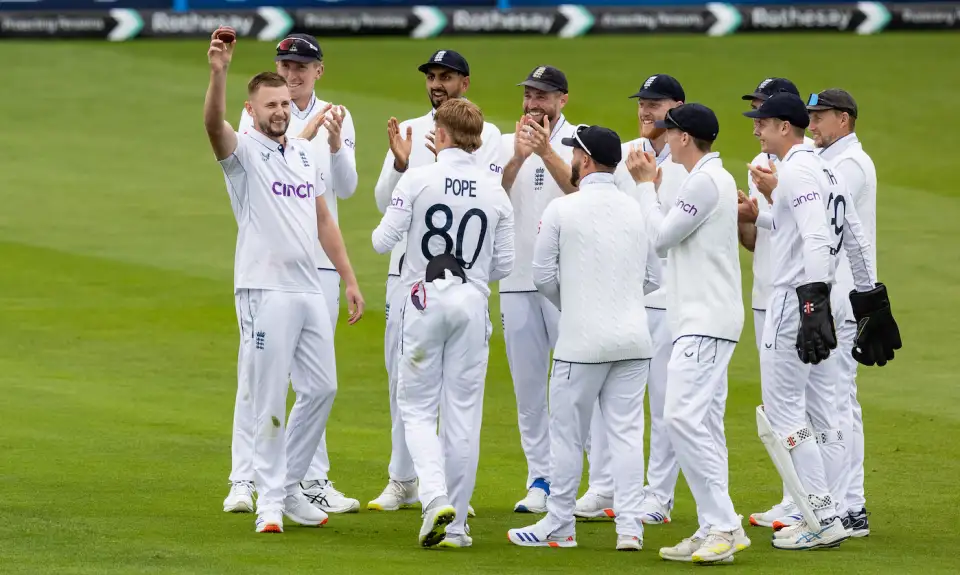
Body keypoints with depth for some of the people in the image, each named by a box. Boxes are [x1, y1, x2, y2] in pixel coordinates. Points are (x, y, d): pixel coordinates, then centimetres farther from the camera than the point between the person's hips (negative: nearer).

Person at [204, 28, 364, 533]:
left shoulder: (303, 153, 15)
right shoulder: (243, 150, -5)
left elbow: (323, 219, 19)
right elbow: (214, 124, -28)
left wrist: (349, 279, 15)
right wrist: (218, 72, -45)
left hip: (310, 288, 7)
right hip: (265, 289, -7)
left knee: (321, 387, 9)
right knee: (269, 400, -4)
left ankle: (288, 487, 22)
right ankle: (269, 500, 2)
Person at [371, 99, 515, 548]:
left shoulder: (418, 179, -7)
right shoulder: (496, 194, 3)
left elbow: (382, 241, -8)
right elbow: (504, 265, 5)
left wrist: (382, 231, 15)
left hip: (425, 299, -2)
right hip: (473, 303, 2)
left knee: (417, 409, 6)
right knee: (463, 414, 6)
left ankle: (435, 497, -17)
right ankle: (454, 526, 8)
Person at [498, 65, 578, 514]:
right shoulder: (506, 144, 11)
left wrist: (547, 152, -22)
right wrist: (518, 158, -16)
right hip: (518, 280, 4)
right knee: (528, 384, 6)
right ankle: (540, 481, 12)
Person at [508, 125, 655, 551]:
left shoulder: (562, 209, -6)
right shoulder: (640, 211, 5)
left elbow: (543, 274, -2)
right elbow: (655, 276, 8)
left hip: (582, 339, -4)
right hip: (634, 339, 4)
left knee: (567, 432, 5)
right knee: (626, 432, 6)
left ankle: (559, 526, 10)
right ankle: (630, 527, 1)